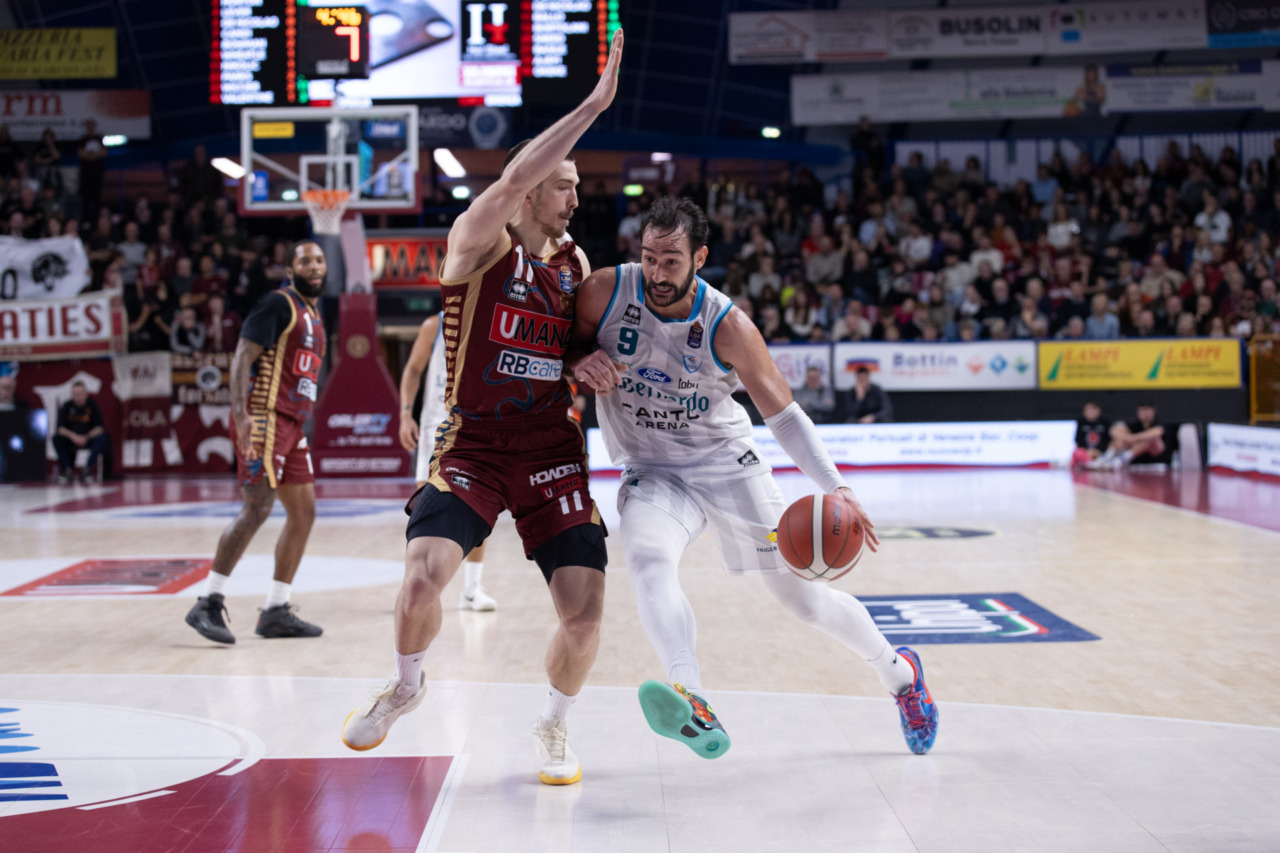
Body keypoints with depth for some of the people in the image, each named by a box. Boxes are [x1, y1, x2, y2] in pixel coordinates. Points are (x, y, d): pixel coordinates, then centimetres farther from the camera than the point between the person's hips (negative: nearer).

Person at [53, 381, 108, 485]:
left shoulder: (92, 405, -7)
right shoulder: (67, 406, -4)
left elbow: (99, 428, -12)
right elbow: (61, 428, -11)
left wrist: (86, 437, -28)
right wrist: (72, 435, -30)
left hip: (89, 438, -1)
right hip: (70, 440, 1)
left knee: (101, 438, -31)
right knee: (57, 438, -28)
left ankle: (88, 470, -22)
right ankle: (66, 470, -19)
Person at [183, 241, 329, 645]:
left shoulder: (314, 316, 21)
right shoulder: (279, 303, -7)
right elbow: (243, 357, -16)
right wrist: (241, 414, -26)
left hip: (292, 424, 10)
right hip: (265, 417, -10)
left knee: (304, 512, 7)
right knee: (256, 510, -15)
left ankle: (276, 612, 13)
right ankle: (208, 604, -9)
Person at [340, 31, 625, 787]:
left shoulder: (577, 262, 9)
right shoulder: (478, 242, -7)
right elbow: (513, 178, -25)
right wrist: (594, 105, -27)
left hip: (552, 453, 4)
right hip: (473, 447, -4)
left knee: (585, 609, -8)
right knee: (424, 577, -23)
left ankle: (556, 725, 22)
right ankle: (406, 685, 12)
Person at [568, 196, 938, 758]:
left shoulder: (728, 327, -18)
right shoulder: (603, 293, -15)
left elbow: (783, 413, -13)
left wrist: (835, 487, -26)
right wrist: (581, 364, -23)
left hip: (728, 465, -1)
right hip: (652, 473, 1)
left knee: (800, 592, 4)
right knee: (648, 559, -33)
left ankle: (899, 673, 31)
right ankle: (694, 708, -50)